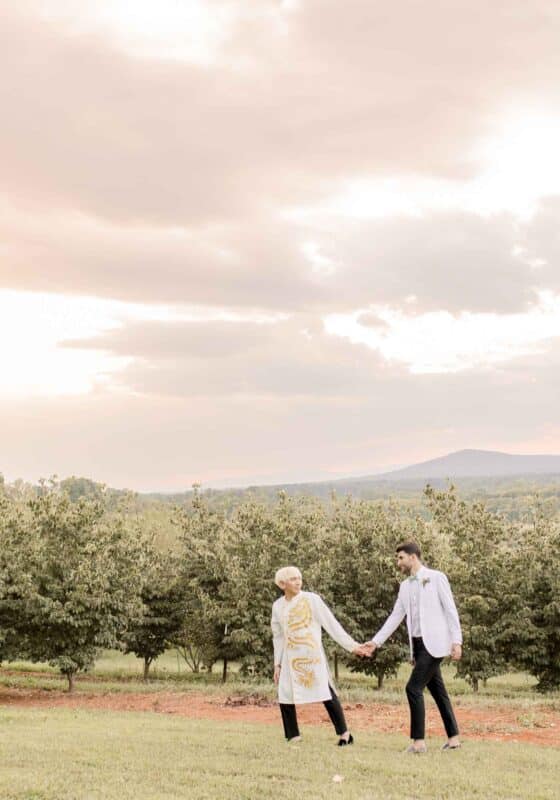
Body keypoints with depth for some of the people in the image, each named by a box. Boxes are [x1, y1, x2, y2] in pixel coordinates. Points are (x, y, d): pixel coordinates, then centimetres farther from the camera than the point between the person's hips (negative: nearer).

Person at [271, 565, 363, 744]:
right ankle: (293, 736, 11)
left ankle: (344, 733, 2)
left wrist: (351, 645, -8)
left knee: (326, 693, -7)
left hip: (312, 655, -4)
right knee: (285, 696, -1)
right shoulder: (277, 606, 6)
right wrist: (277, 663, 12)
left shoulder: (311, 599, -6)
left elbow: (332, 624, -5)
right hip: (290, 658, 4)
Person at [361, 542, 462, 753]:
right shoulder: (405, 586, 14)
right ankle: (453, 738, 16)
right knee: (438, 691, 9)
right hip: (418, 645, 7)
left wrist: (456, 641, -15)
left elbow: (450, 610, -8)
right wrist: (375, 642, 7)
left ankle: (418, 740, -11)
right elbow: (395, 617, 14)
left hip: (434, 643, -7)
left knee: (414, 688, -14)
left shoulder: (436, 578, -5)